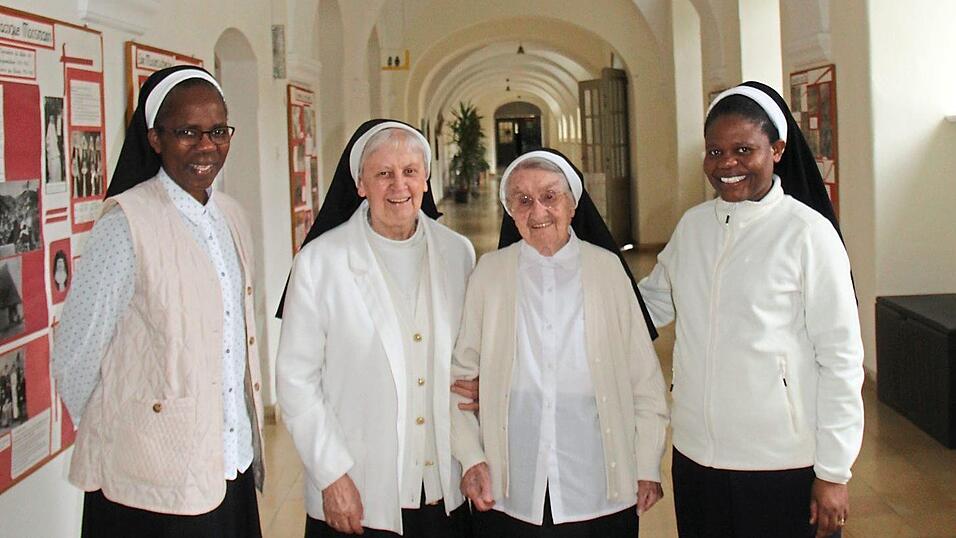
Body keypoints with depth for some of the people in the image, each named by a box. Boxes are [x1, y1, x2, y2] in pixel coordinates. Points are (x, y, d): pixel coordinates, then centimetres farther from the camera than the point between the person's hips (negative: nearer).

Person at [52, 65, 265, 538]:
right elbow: (74, 357, -10)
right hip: (153, 484, -6)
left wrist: (251, 444, 13)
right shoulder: (126, 223, -14)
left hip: (234, 465, 6)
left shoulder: (231, 216, 7)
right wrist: (116, 437, 1)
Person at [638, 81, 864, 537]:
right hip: (695, 457, 5)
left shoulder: (808, 234, -10)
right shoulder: (692, 226, 5)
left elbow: (840, 360, -8)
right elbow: (650, 304, 19)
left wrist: (834, 474, -8)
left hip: (783, 466, -4)